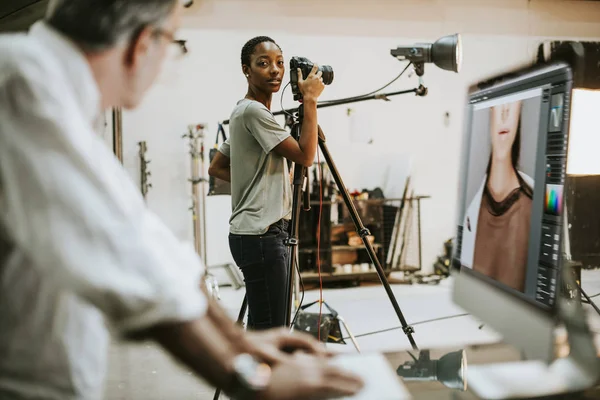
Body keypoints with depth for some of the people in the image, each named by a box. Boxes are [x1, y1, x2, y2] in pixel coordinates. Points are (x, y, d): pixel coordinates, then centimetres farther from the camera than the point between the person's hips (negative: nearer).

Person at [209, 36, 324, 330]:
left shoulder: (246, 112, 17)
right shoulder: (253, 111, -13)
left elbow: (216, 168, 21)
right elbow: (305, 155, -16)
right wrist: (310, 100, -11)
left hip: (268, 232, 10)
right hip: (261, 236, -10)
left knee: (260, 328, 16)